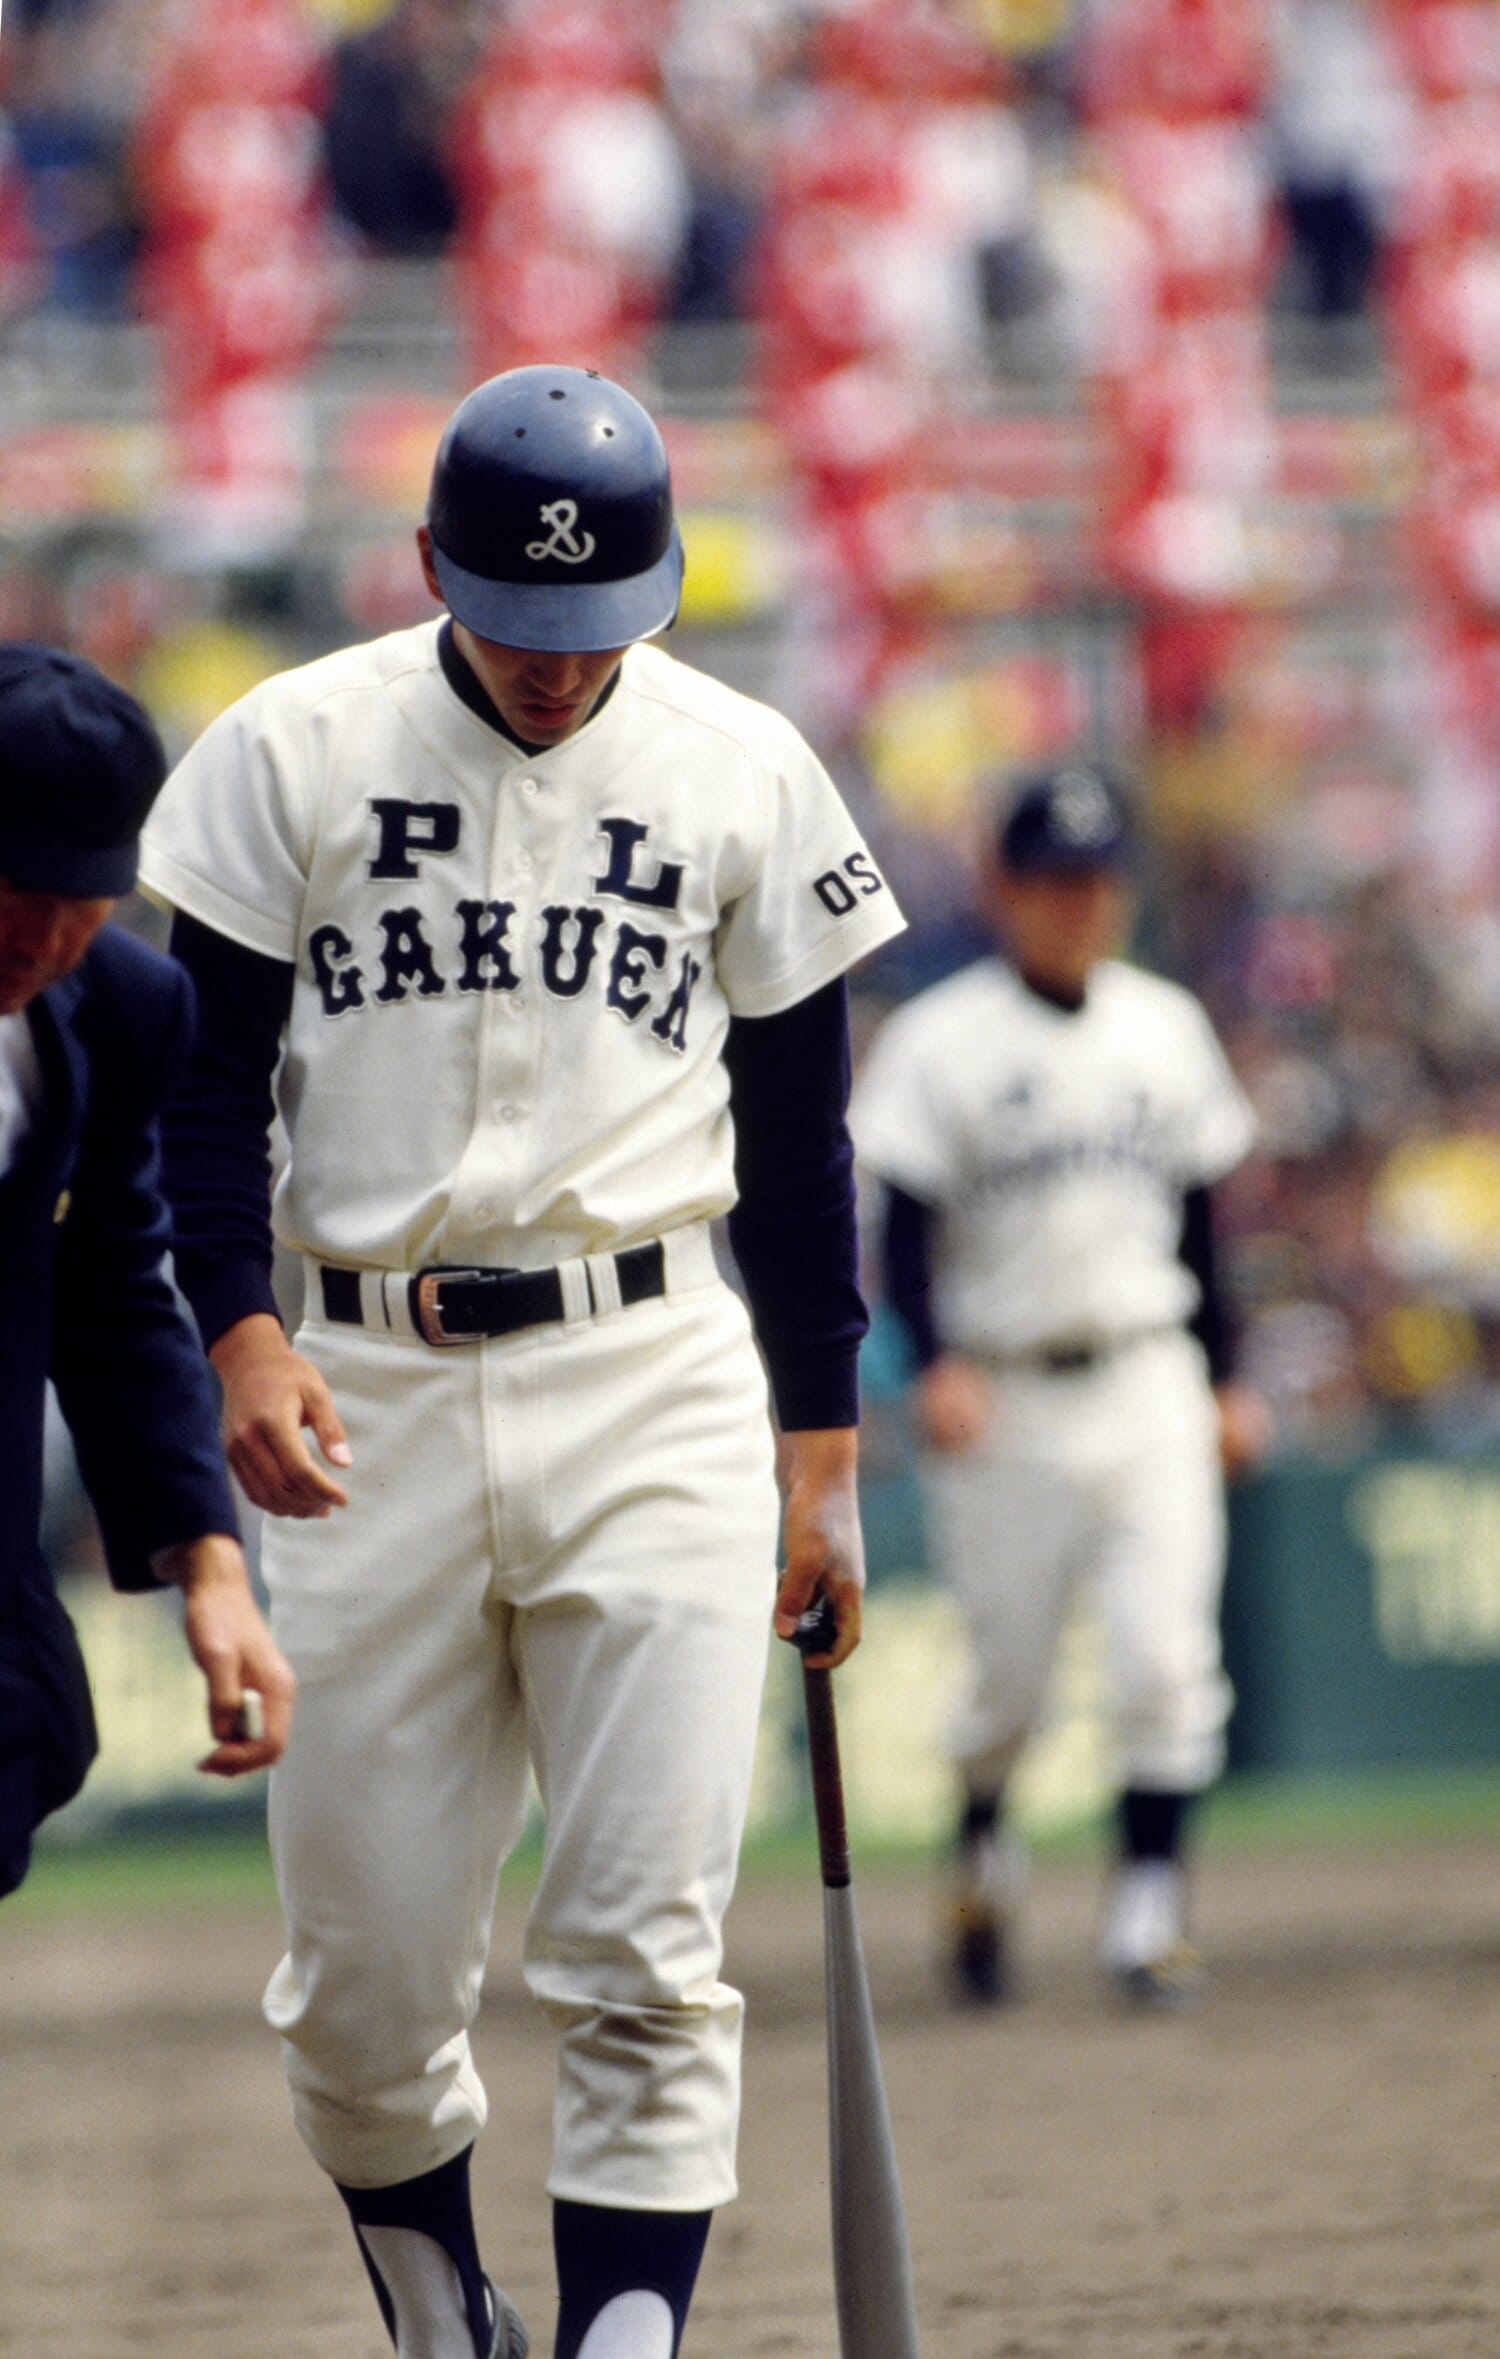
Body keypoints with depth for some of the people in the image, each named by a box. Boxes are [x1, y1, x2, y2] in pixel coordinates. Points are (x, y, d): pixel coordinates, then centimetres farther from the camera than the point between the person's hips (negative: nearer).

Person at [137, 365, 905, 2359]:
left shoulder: (742, 774, 7)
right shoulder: (293, 751, 4)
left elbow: (798, 1137, 12)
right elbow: (211, 1076, 4)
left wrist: (822, 1453, 10)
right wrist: (241, 1332, -12)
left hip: (651, 1387, 0)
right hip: (369, 1391, 0)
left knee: (647, 1958, -10)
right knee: (363, 1970, 2)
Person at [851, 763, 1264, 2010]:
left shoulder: (1166, 1028, 10)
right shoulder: (941, 1041, -4)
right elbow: (906, 1224, -8)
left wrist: (1225, 1377, 15)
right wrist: (935, 1364, -22)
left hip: (1147, 1387, 3)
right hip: (1004, 1405, -3)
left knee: (1167, 1660, -10)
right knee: (1008, 1673, 5)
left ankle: (1150, 1904, -6)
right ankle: (984, 1857, 33)